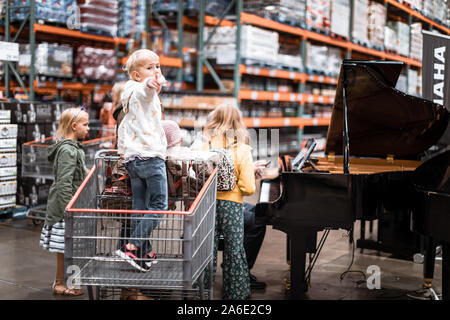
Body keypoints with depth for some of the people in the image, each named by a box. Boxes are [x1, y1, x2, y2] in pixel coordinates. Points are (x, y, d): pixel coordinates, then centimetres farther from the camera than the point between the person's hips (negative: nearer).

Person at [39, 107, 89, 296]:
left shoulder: (74, 147, 13)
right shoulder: (68, 150, -19)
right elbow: (64, 183, -22)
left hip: (69, 204, 10)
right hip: (65, 204, -10)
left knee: (66, 247, 16)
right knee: (65, 247, -1)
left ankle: (62, 280, 26)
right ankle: (60, 284, 10)